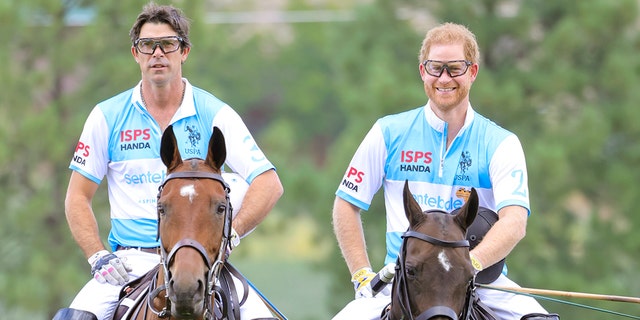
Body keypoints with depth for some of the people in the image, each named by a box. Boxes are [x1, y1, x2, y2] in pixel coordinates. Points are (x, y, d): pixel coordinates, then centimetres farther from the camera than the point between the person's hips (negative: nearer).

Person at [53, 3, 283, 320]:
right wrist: (99, 257, -6)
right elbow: (78, 197, 9)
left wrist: (230, 234, -16)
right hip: (132, 260, 0)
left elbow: (268, 184, -1)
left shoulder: (215, 115, 4)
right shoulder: (108, 116, 7)